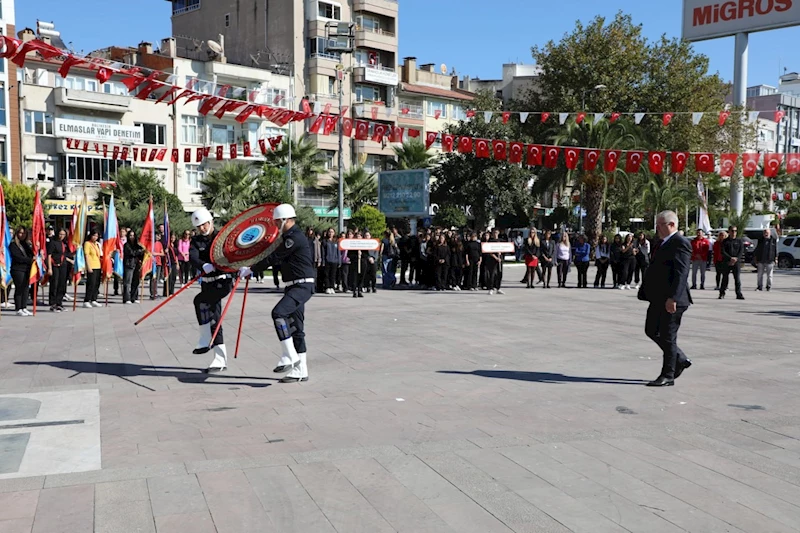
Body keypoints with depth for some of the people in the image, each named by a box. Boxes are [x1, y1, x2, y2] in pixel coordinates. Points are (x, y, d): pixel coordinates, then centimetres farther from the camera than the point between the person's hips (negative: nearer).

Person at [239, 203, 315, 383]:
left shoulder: (295, 238, -15)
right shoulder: (290, 237, 17)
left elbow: (274, 258, -15)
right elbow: (277, 259, 23)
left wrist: (250, 269, -7)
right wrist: (252, 268, 18)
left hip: (302, 287, -11)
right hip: (294, 287, 11)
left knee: (278, 312, -27)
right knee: (295, 329, 10)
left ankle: (289, 357, -20)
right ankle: (300, 371, 14)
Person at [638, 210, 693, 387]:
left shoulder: (680, 243, -13)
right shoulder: (661, 243, 17)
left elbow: (681, 273, -22)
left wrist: (673, 298, -28)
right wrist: (645, 291, 18)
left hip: (671, 301, -10)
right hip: (658, 299, 10)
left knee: (668, 337, -2)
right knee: (651, 331, 15)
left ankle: (668, 376, 8)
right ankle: (680, 360, 29)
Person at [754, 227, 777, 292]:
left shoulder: (774, 240, 3)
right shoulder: (760, 240, 9)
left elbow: (776, 250, 5)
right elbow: (757, 250, 12)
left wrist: (776, 258, 0)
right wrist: (756, 259, 8)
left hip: (770, 261, -2)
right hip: (761, 261, 2)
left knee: (769, 275, 2)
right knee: (760, 274, 5)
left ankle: (769, 287, 10)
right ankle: (760, 287, 12)